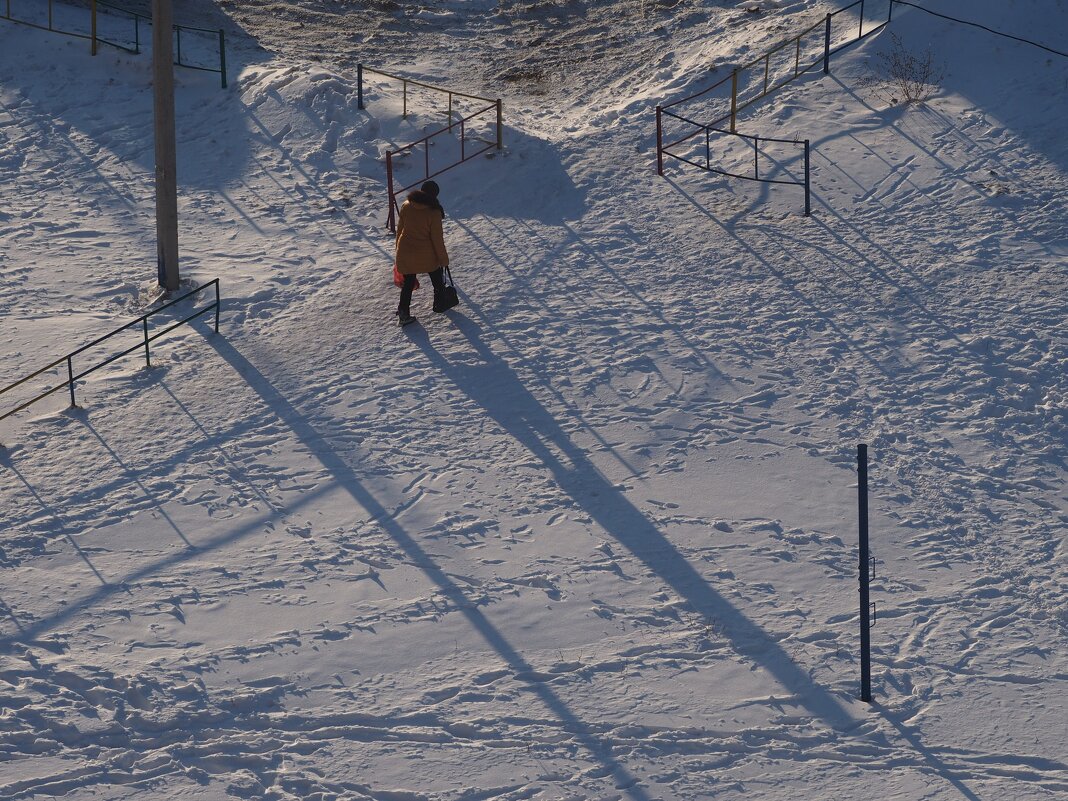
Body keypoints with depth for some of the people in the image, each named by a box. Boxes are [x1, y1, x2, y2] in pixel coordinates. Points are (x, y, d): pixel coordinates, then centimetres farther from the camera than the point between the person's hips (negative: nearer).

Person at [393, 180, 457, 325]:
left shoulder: (406, 206, -7)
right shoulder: (434, 213, -19)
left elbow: (400, 229, 4)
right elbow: (437, 238, -15)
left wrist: (399, 247, 18)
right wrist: (444, 258, -4)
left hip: (405, 252, 3)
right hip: (427, 254, -3)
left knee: (408, 282, 14)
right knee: (437, 278, 23)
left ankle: (403, 313, 9)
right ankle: (441, 302, 41)